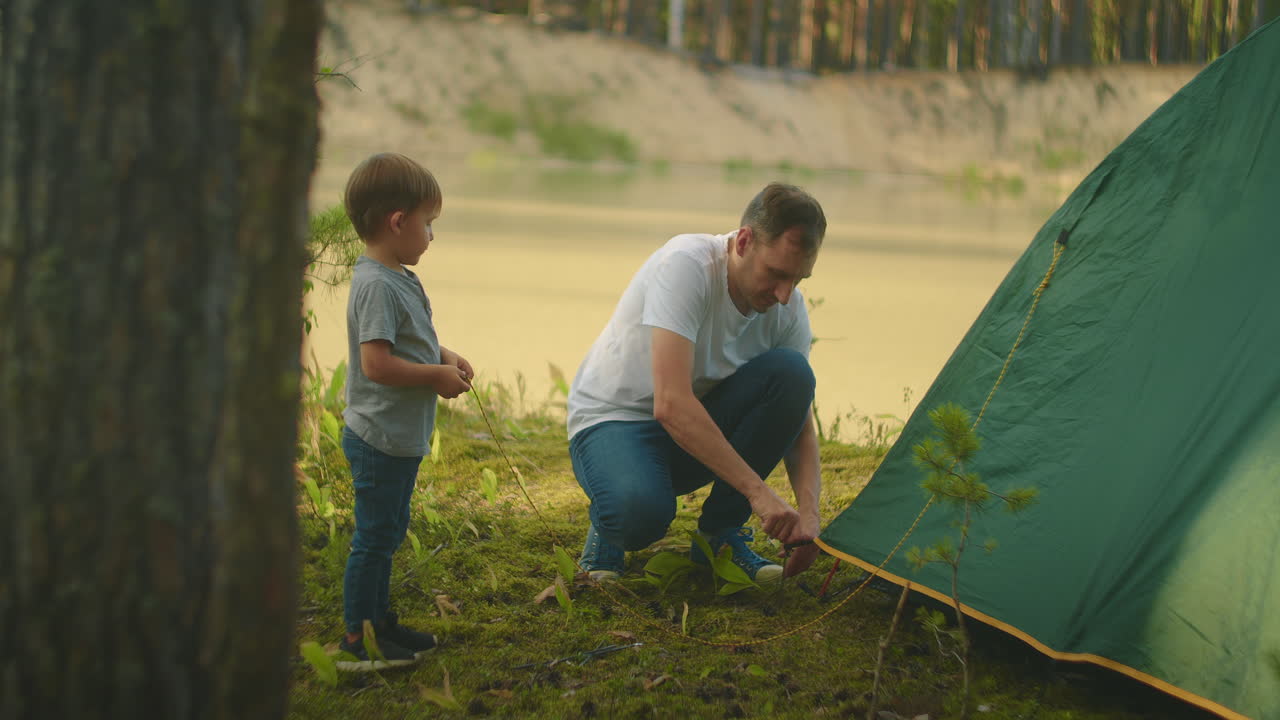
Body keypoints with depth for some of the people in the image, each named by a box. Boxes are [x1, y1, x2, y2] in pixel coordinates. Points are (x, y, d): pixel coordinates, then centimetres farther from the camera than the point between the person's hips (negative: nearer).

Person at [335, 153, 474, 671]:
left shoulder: (397, 279, 10)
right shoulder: (378, 285, -22)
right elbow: (377, 362, -29)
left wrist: (443, 355, 9)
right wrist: (437, 376, -19)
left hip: (401, 439, 10)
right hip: (379, 439, -10)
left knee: (388, 532, 19)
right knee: (374, 538, -2)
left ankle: (380, 621, 31)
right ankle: (355, 641, 6)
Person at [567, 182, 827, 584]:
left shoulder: (788, 308, -9)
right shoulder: (685, 265, -28)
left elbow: (800, 425, -3)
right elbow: (670, 404, -36)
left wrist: (808, 509, -23)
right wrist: (757, 491, -38)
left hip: (702, 432, 6)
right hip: (614, 421, -6)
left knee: (791, 371, -22)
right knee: (641, 510, -40)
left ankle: (720, 534, -8)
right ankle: (610, 525, 1)